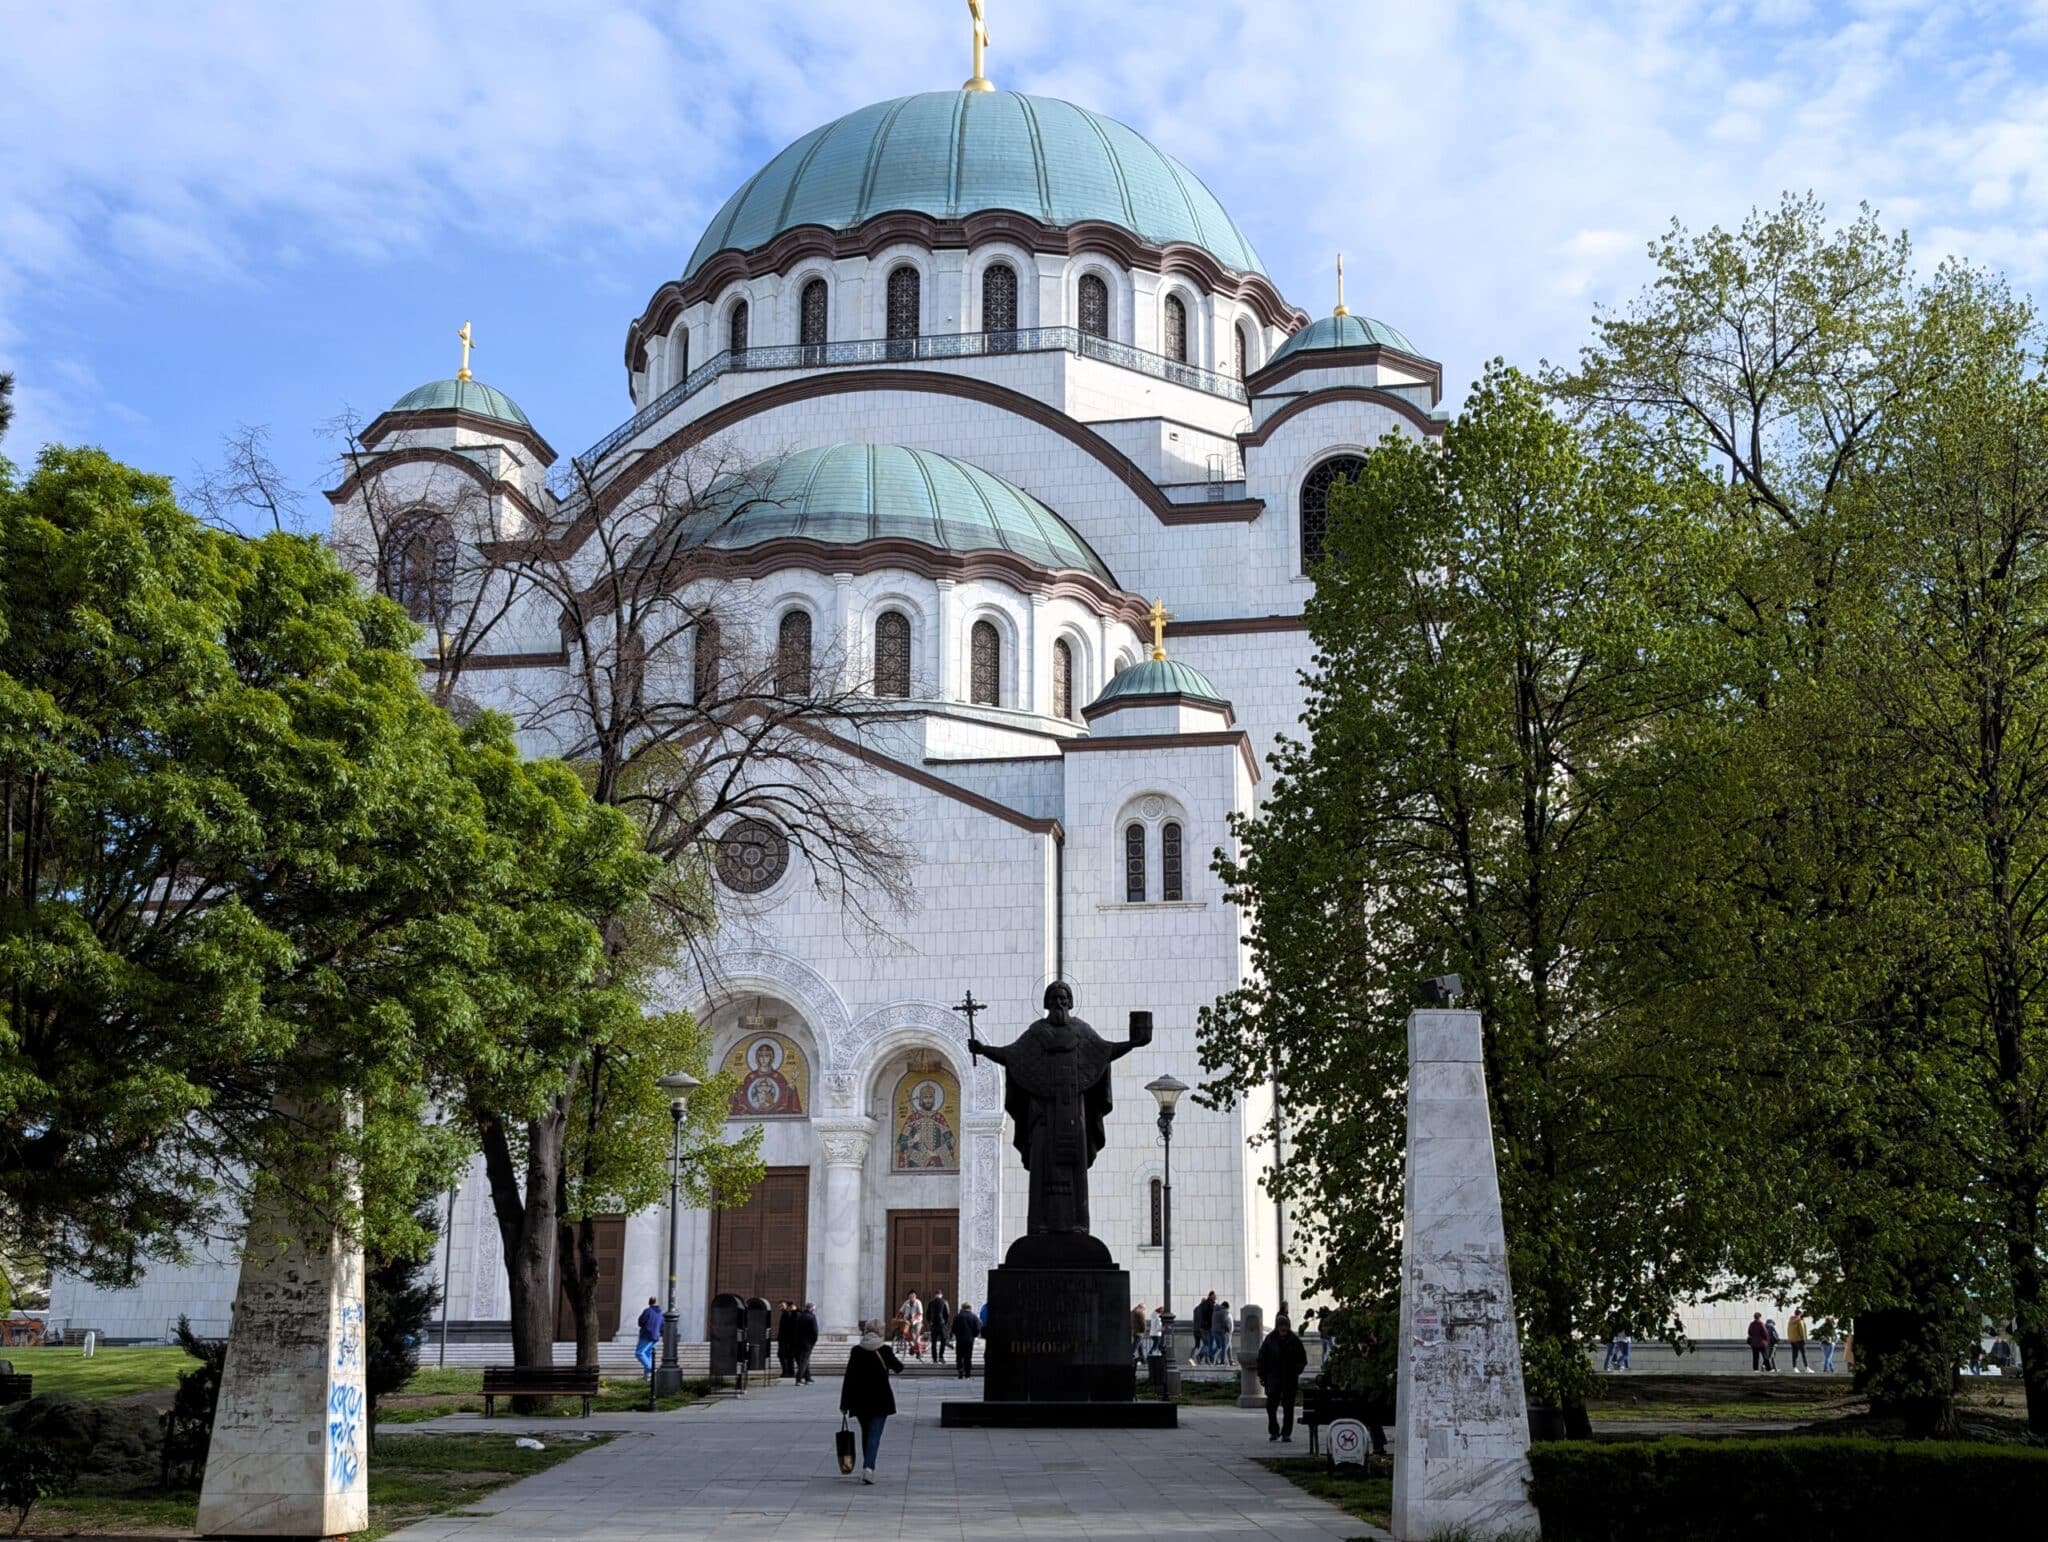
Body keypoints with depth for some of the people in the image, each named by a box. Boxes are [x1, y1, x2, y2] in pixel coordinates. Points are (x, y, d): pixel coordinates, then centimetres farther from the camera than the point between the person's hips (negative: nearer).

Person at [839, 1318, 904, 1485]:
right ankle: (868, 1467, -20)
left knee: (866, 1433, 18)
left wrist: (844, 1404, 0)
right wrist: (896, 1368, 35)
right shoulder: (885, 1350, -8)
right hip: (881, 1400, -2)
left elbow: (848, 1379, -4)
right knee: (874, 1434, -3)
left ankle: (867, 1467, 24)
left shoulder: (857, 1351, -4)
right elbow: (898, 1367, 10)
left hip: (860, 1400, 2)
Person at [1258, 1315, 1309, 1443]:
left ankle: (1286, 1433, 9)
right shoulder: (1270, 1340, 1)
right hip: (1273, 1378, 0)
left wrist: (1298, 1369, -7)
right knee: (1271, 1406, -3)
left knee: (1288, 1407, 2)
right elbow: (1262, 1358, 5)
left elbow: (1303, 1359, 9)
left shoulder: (1294, 1341, 1)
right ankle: (1273, 1431, 12)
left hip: (1290, 1379, 0)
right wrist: (1262, 1375, 0)